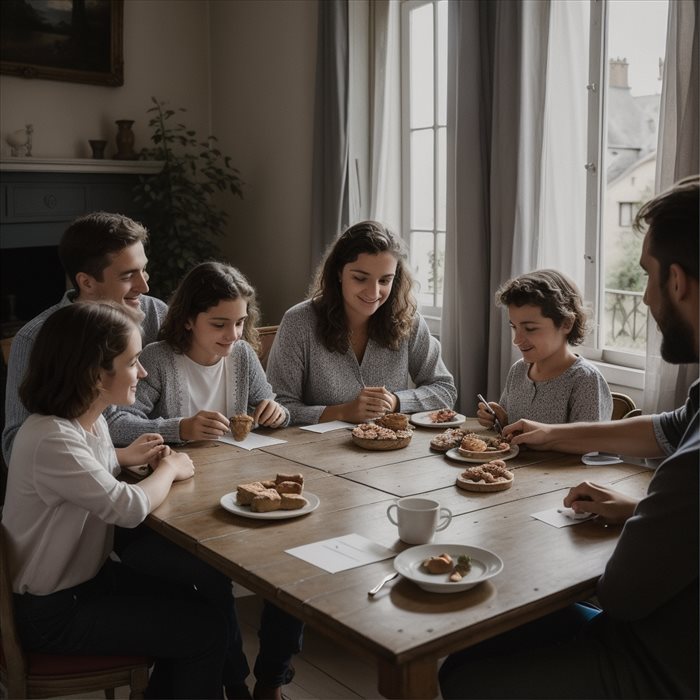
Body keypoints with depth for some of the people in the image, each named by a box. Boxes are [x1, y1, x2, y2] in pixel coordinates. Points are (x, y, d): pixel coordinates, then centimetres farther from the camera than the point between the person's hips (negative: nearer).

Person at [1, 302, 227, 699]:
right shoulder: (52, 440, -31)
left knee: (194, 607, 13)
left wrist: (124, 458, 0)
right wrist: (169, 469, -13)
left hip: (87, 576, 9)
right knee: (206, 630, -5)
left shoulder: (90, 419, -1)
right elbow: (131, 508, -32)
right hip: (53, 611, -9)